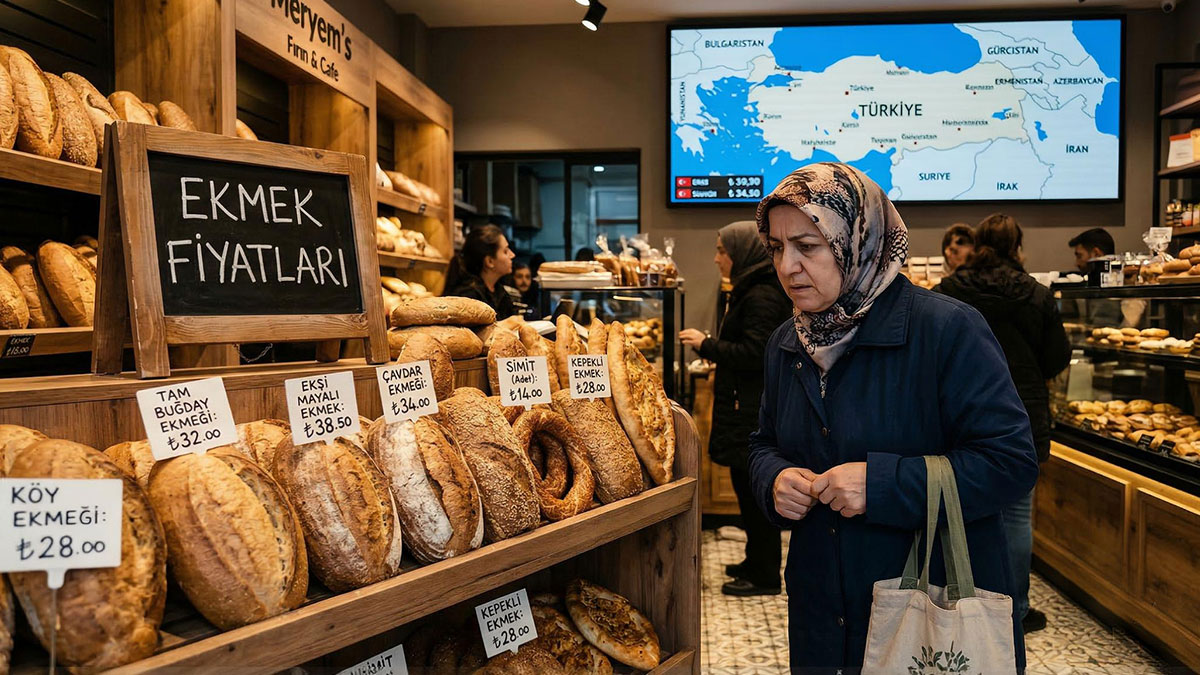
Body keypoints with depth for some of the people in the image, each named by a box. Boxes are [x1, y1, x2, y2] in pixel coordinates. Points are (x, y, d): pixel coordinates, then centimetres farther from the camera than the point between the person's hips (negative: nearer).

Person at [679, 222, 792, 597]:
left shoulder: (762, 297, -17)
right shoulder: (753, 290, 16)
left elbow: (754, 354, -22)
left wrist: (707, 345, -14)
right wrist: (714, 348, 12)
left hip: (755, 412, -11)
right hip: (751, 408, 11)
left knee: (754, 489, -2)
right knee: (749, 486, 18)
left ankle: (764, 578, 9)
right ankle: (758, 563, 30)